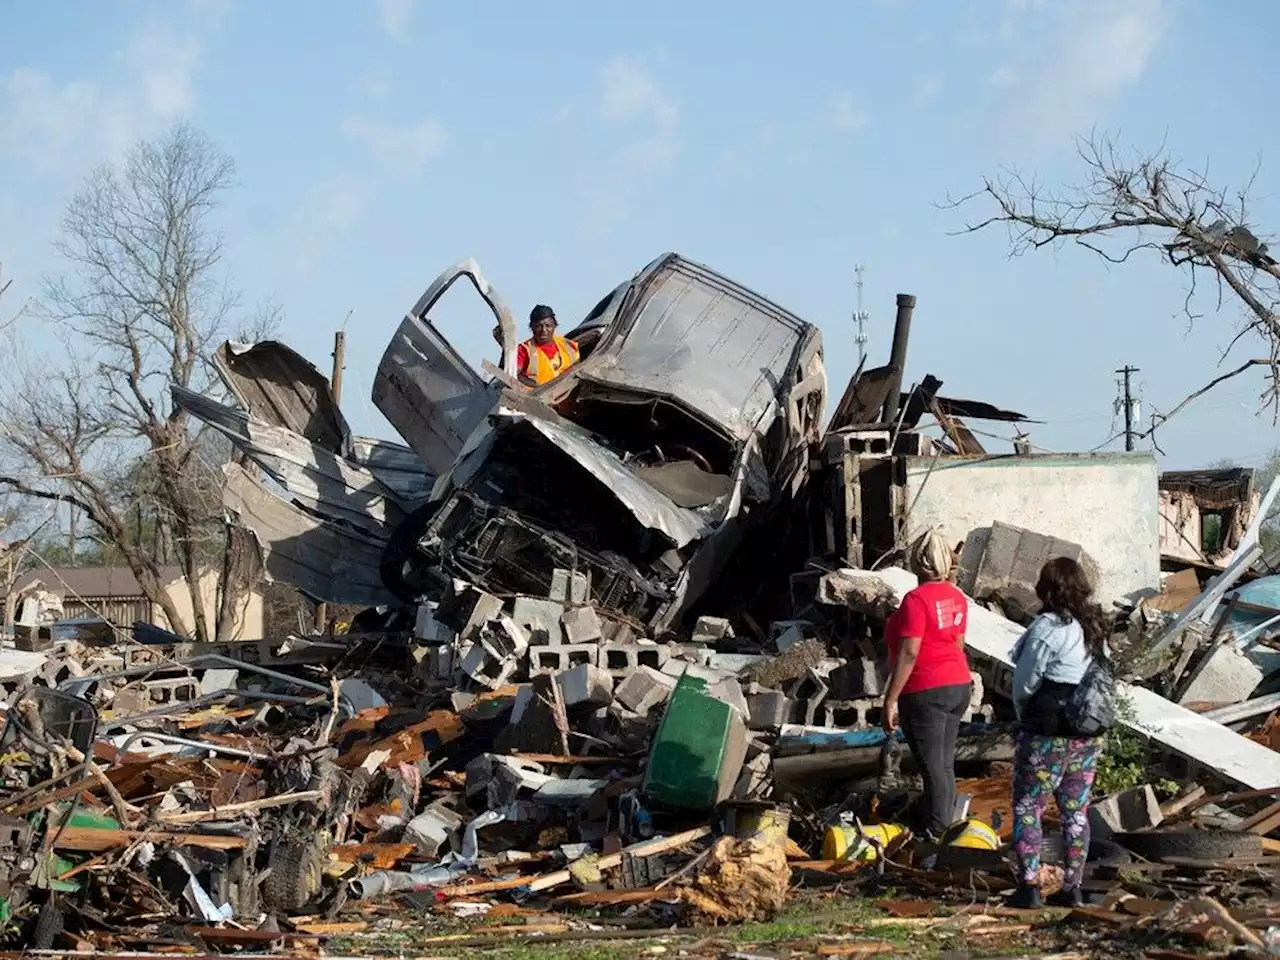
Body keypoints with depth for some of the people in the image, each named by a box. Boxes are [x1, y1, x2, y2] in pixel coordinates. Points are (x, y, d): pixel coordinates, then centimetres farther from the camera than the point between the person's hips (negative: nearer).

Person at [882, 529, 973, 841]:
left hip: (926, 692, -8)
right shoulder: (957, 598, 7)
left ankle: (937, 836, -1)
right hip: (958, 686, 8)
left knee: (933, 767, -4)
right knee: (945, 765, 14)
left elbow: (909, 654, -19)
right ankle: (943, 824, 20)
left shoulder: (917, 600, -16)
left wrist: (891, 699, -15)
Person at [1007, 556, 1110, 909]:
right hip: (1090, 735, 7)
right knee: (1076, 810, 12)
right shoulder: (1096, 628, 7)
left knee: (1027, 807, 1)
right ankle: (1072, 887, 14)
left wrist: (1024, 715, 8)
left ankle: (1029, 885, -4)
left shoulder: (1047, 627, -15)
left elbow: (1024, 682, -10)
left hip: (1047, 734, -7)